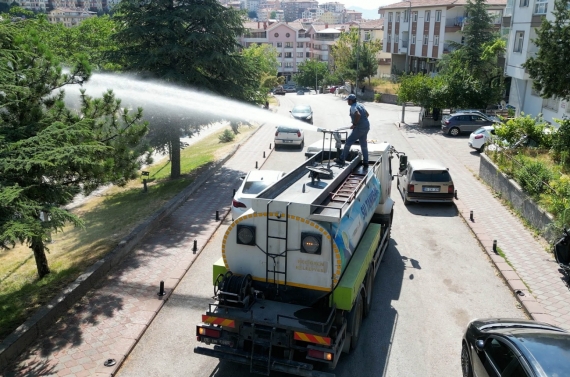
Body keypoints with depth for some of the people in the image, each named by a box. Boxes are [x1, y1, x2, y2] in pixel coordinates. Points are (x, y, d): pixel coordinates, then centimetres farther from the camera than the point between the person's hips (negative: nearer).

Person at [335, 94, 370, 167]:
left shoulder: (353, 107, -13)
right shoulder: (360, 105, 14)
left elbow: (358, 115, -30)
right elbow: (367, 114, 22)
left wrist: (354, 124, -21)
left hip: (359, 128, -8)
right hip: (366, 127, 9)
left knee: (348, 142, 1)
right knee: (363, 144, 16)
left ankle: (341, 160, 5)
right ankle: (365, 162, 18)